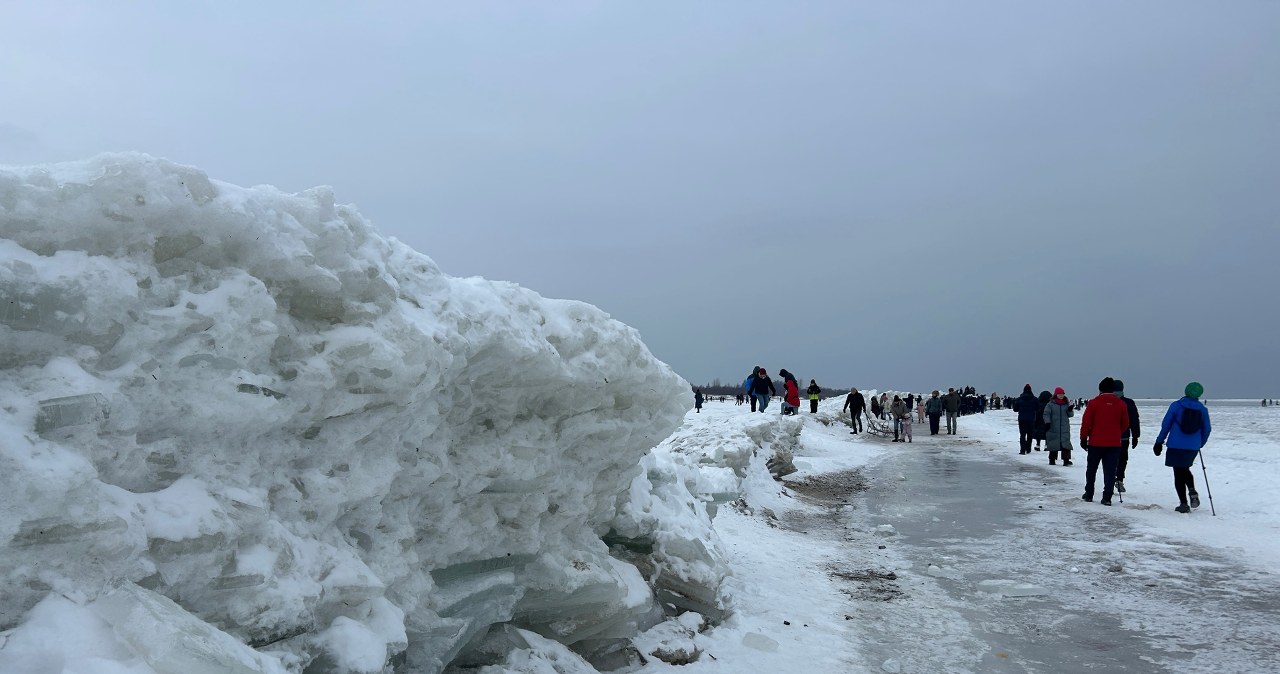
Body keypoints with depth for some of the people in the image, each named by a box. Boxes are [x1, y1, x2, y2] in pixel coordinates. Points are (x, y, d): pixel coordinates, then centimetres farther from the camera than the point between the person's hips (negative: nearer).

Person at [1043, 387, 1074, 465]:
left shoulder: (1067, 404, 10)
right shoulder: (1051, 404, 0)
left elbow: (1070, 415, 11)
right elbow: (1046, 414, -3)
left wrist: (1070, 410, -10)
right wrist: (1047, 422, -15)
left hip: (1065, 429, 2)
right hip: (1053, 429, -2)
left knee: (1066, 444, -5)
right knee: (1053, 444, 3)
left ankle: (1066, 460, -3)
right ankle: (1052, 460, 13)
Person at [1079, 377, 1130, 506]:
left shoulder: (1094, 403, -8)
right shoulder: (1121, 404, 1)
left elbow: (1086, 423, -7)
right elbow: (1125, 423, 8)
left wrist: (1083, 438, 3)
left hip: (1095, 442, -1)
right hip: (1114, 443, 2)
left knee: (1091, 469, 13)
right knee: (1110, 471, 4)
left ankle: (1089, 494, 19)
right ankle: (1107, 498, -1)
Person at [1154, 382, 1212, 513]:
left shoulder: (1176, 405, -6)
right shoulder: (1202, 409, 3)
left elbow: (1166, 424, -6)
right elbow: (1206, 429, 9)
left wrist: (1159, 442, 3)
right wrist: (1200, 444, 24)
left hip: (1176, 446, -3)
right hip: (1193, 447, 3)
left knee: (1178, 473, 4)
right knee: (1185, 469, 25)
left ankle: (1183, 504, 3)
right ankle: (1192, 492, 2)